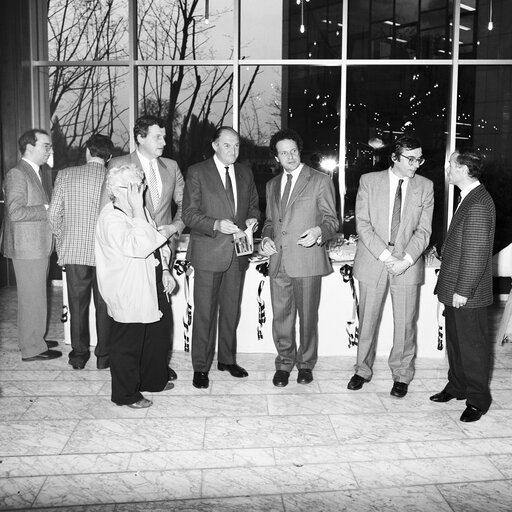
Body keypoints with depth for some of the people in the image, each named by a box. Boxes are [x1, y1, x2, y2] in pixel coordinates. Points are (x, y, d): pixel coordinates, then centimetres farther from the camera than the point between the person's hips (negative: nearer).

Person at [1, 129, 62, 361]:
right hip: (27, 248, -9)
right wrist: (46, 209, -19)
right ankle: (32, 349, 9)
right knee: (32, 298, -1)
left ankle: (37, 338, 32)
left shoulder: (44, 172, 14)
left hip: (41, 245, 9)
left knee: (37, 296, 19)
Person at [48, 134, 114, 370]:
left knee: (77, 305, 12)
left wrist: (60, 237, 15)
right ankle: (104, 356, 19)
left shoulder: (65, 175, -2)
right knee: (104, 306, 10)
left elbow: (53, 213, -1)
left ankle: (79, 355, 21)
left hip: (74, 251, 1)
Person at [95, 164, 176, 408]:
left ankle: (153, 379, 41)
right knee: (128, 344, 5)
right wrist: (138, 211, -30)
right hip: (129, 294, -9)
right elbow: (138, 246, -32)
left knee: (158, 335, 21)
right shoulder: (110, 218, -20)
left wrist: (165, 270, 8)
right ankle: (126, 394, 22)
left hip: (152, 288, 9)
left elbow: (156, 244, 19)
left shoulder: (137, 211, 9)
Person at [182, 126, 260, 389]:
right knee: (205, 312, 0)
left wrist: (252, 219, -2)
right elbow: (189, 213, -8)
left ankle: (227, 359, 29)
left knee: (231, 310, 14)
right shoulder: (197, 172, -4)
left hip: (237, 252, 5)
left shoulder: (245, 173, 12)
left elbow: (254, 205, 21)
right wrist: (216, 225, -22)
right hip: (208, 252, -5)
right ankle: (201, 367, 12)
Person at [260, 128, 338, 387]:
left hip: (307, 261, -4)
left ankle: (305, 363, 23)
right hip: (278, 261, 4)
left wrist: (319, 231, -20)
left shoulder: (320, 181, 2)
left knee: (308, 317, 6)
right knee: (281, 317, 7)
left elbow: (331, 220, 1)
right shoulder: (272, 185, 18)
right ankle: (284, 363, 23)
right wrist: (265, 238, 5)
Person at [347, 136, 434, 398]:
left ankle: (401, 374, 25)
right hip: (372, 261, 0)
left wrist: (405, 260, -14)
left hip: (408, 264, 1)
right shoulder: (369, 181, -1)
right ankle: (363, 370, 28)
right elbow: (362, 223, -6)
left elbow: (423, 230, -1)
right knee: (367, 320, 10)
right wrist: (384, 255, -15)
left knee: (405, 323, 7)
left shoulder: (425, 186, 3)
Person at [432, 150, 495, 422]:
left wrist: (463, 291, -20)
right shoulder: (468, 199, 11)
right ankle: (457, 386, 36)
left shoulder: (478, 204, -21)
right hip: (455, 290, 9)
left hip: (467, 294, -9)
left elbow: (476, 254, -23)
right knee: (455, 341, 20)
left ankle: (478, 399, 20)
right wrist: (451, 287, 16)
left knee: (472, 345, 5)